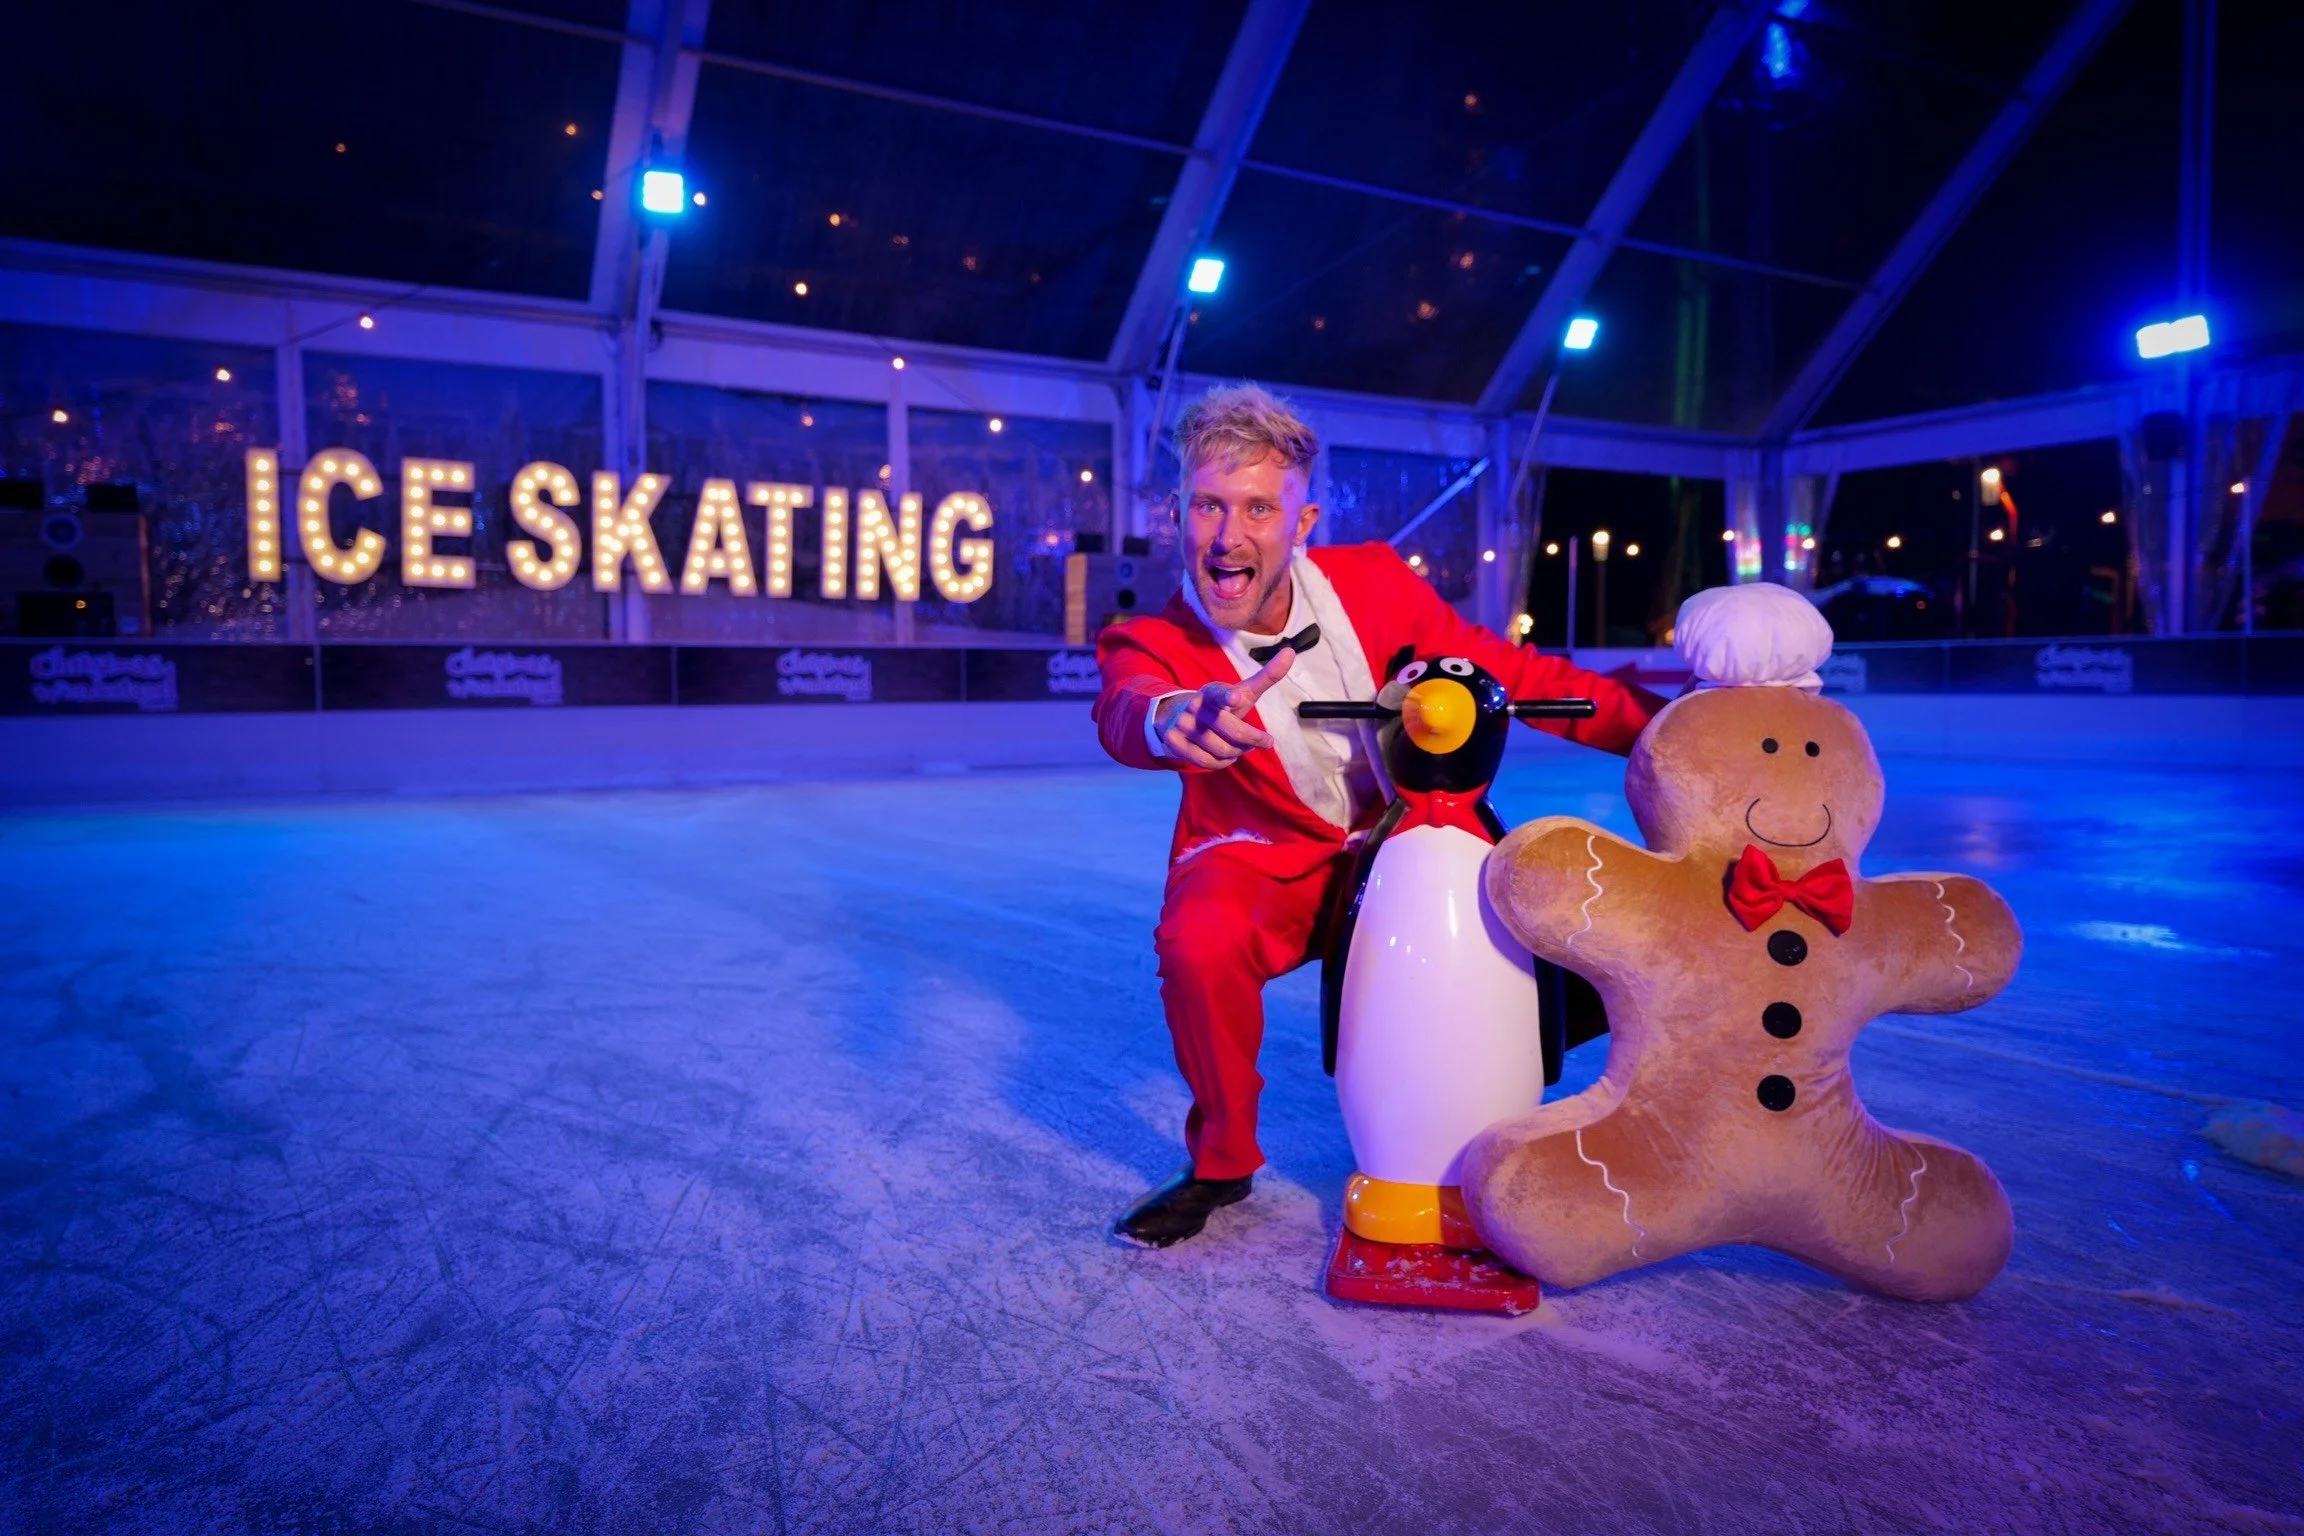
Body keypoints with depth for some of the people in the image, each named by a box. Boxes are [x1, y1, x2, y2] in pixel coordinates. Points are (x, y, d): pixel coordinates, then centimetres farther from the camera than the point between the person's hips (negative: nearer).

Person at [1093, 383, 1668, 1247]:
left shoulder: (1374, 582, -11)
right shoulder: (1154, 643, -17)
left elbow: (1506, 671, -3)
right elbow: (1124, 713, -40)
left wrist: (1659, 725, -9)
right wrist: (1178, 720, -66)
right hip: (1266, 857, -3)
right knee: (1197, 946, -33)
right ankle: (1222, 1164, -3)